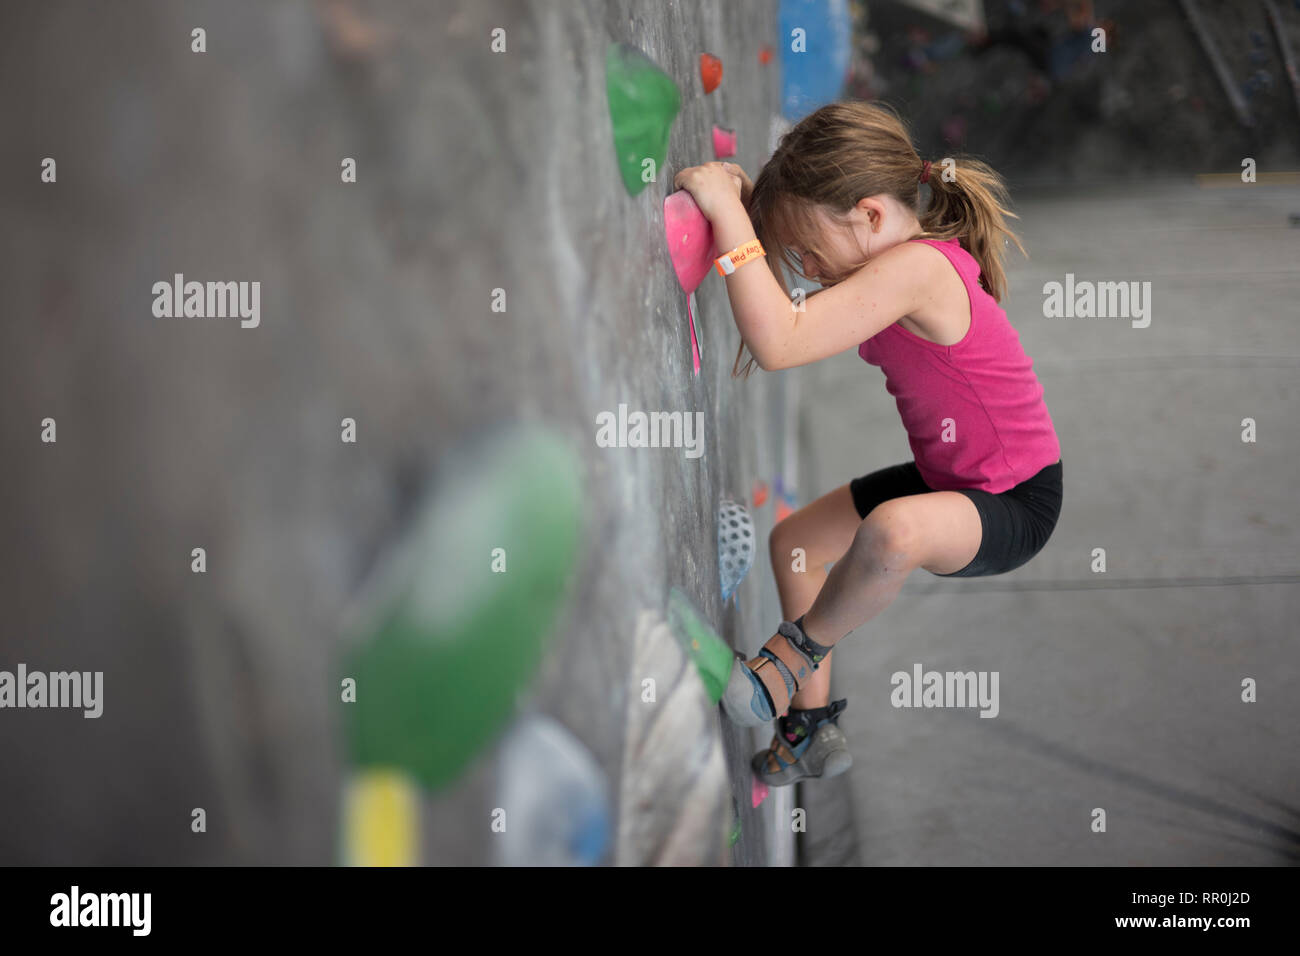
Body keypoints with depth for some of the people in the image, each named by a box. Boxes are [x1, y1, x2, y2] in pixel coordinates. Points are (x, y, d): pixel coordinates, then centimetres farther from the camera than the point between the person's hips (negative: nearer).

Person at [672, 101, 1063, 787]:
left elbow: (779, 344, -40)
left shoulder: (915, 269, -31)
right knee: (792, 542, 16)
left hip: (1018, 504, -10)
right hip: (948, 478, 11)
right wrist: (747, 210, -6)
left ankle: (799, 647, -11)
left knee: (894, 531, -41)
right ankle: (815, 729, 27)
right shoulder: (909, 260, 0)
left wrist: (729, 214, -35)